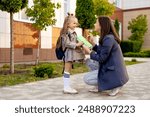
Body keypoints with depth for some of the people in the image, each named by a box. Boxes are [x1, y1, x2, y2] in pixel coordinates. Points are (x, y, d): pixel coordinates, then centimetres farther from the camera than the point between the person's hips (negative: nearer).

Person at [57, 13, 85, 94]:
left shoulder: (73, 33, 17)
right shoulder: (66, 32, -11)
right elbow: (67, 43, -20)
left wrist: (80, 44, 6)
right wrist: (76, 44, -21)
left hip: (73, 53, 9)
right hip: (69, 53, -9)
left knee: (68, 70, 12)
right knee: (67, 70, -5)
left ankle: (67, 87, 18)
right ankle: (66, 87, 0)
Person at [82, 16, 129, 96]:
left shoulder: (108, 39, -22)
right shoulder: (106, 37, 8)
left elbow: (101, 58, -21)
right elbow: (101, 52, 15)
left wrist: (89, 52, -8)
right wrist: (92, 43, 7)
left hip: (114, 72, -10)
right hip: (109, 67, 10)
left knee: (86, 79, -5)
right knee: (89, 61, 12)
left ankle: (114, 85, -2)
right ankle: (99, 86, 14)